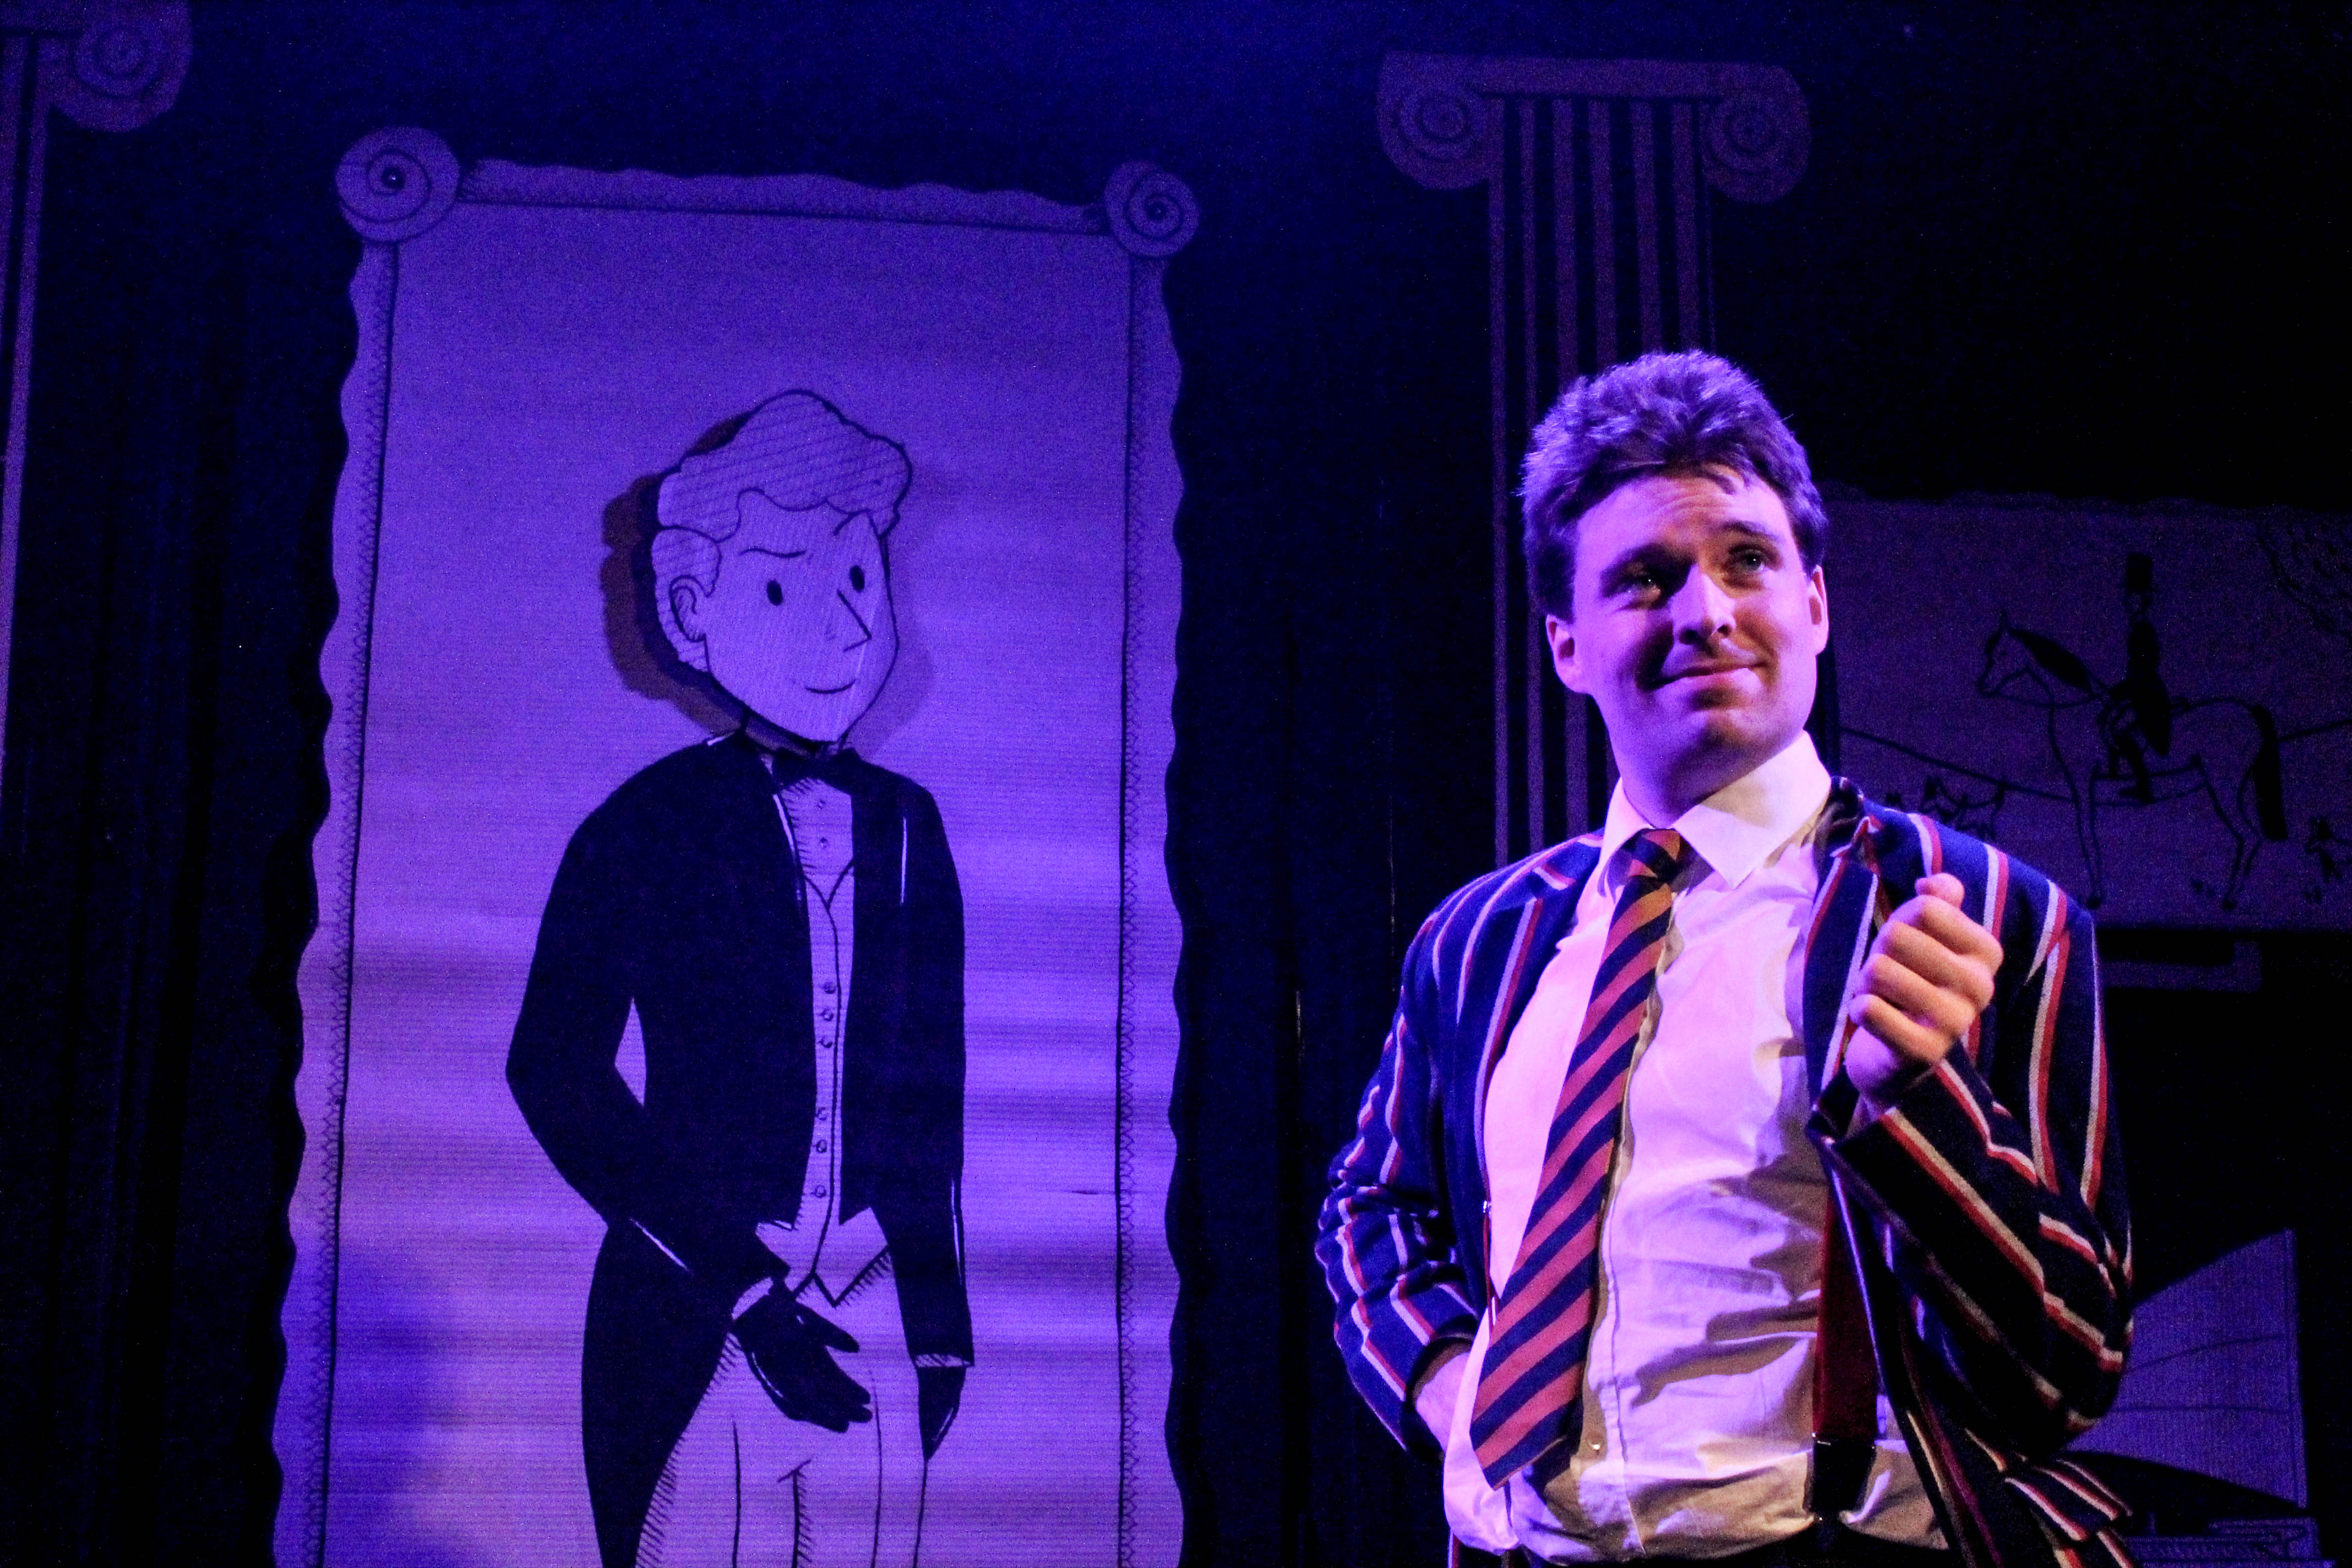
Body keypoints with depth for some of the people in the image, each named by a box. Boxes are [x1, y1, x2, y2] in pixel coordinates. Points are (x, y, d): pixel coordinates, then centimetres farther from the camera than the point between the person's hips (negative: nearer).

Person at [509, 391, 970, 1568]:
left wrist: (937, 1321, 12)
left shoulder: (905, 825, 13)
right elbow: (556, 1073, -6)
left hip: (878, 1341, 4)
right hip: (702, 1339, -3)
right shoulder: (651, 827, 0)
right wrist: (744, 1290, -9)